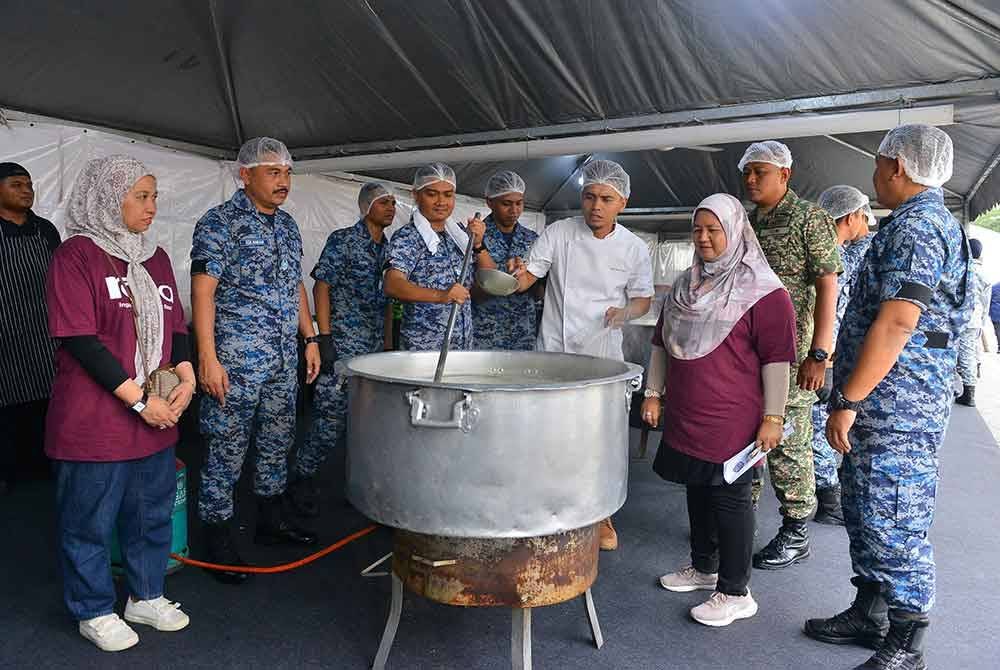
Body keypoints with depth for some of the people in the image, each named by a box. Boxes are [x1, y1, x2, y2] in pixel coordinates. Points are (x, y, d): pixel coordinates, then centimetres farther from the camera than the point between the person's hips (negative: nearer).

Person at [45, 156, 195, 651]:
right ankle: (94, 613, 29)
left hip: (156, 419, 7)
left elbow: (175, 326, 13)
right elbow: (80, 340, -17)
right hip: (94, 423, -6)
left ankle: (146, 597, 36)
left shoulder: (155, 257, 10)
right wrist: (139, 400, -17)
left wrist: (186, 377, -5)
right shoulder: (76, 254, -10)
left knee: (152, 513, 17)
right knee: (90, 522, 10)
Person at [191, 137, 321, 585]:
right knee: (227, 448, 2)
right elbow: (203, 290, -15)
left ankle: (272, 519, 32)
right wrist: (207, 358, -21)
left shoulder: (287, 225, 13)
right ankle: (218, 539, 16)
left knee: (277, 442, 17)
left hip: (284, 360, 7)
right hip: (236, 359, -7)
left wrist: (310, 338, 15)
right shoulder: (220, 222, -9)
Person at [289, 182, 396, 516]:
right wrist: (324, 338, -15)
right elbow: (322, 287, -9)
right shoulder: (342, 240, -5)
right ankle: (300, 477, 14)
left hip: (375, 350, 7)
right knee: (331, 420, -6)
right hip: (342, 345, -7)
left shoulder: (388, 248, 15)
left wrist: (388, 345, 16)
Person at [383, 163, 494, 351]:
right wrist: (441, 296, -39)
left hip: (464, 344, 6)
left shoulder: (460, 234, 9)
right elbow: (392, 285, -25)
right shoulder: (406, 238, -9)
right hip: (423, 347, -5)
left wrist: (478, 244, -8)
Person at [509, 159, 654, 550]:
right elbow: (525, 281, -8)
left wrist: (626, 311, -14)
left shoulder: (634, 249, 0)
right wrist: (517, 274, -32)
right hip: (553, 351, -1)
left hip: (602, 356, 1)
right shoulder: (558, 234, -3)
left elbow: (643, 298, 9)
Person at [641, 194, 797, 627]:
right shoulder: (684, 286, 13)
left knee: (729, 498, 1)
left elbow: (776, 359, -11)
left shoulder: (764, 293, -9)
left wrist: (772, 417, -13)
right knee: (697, 491, 17)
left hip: (733, 423, -7)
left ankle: (735, 592, 14)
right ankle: (703, 567, 35)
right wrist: (653, 393, 16)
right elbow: (662, 344, 19)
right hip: (686, 417, 7)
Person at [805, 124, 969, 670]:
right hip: (885, 404, 11)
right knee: (864, 514, 18)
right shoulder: (931, 222, 18)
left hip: (894, 406, -11)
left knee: (892, 523, 0)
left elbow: (896, 323, -25)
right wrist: (852, 397, 23)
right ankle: (869, 614, 32)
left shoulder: (913, 226, -16)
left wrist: (848, 402, -23)